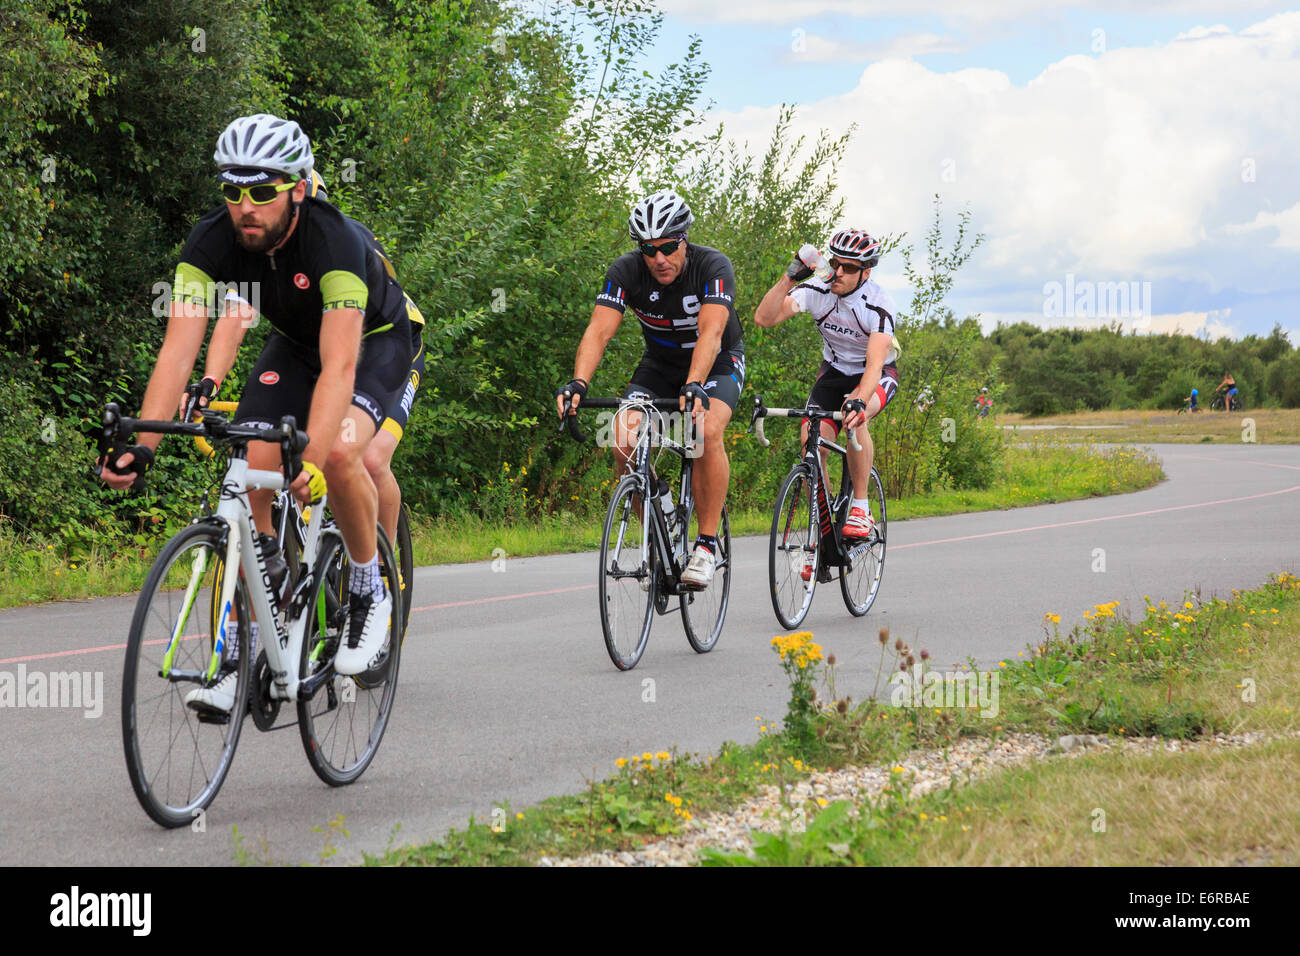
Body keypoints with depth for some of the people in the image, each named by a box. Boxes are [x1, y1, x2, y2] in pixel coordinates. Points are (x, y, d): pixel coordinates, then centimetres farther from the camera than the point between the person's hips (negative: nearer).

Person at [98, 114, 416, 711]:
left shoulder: (334, 239, -37)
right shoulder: (213, 241, -24)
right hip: (295, 342, 5)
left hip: (375, 340, -4)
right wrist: (140, 445, -41)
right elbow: (179, 347, -29)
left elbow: (340, 364, -46)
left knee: (340, 453, -32)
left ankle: (370, 593, -7)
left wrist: (313, 460, -59)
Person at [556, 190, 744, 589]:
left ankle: (707, 543, -19)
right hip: (660, 363, 3)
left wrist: (693, 386, -58)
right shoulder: (626, 271, -21)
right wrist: (578, 383, -48)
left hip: (719, 361, -3)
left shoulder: (713, 267, -28)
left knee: (707, 432, -32)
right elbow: (598, 331, -30)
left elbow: (711, 333, -41)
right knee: (625, 438, -21)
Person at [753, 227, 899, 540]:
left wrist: (859, 401, -57)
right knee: (811, 439, -18)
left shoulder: (878, 304, -27)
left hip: (877, 376, -3)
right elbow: (764, 318, -26)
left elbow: (875, 363, -38)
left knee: (854, 415, -36)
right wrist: (790, 277, -37)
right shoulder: (818, 290, -17)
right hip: (834, 373, 3)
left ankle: (861, 509, -24)